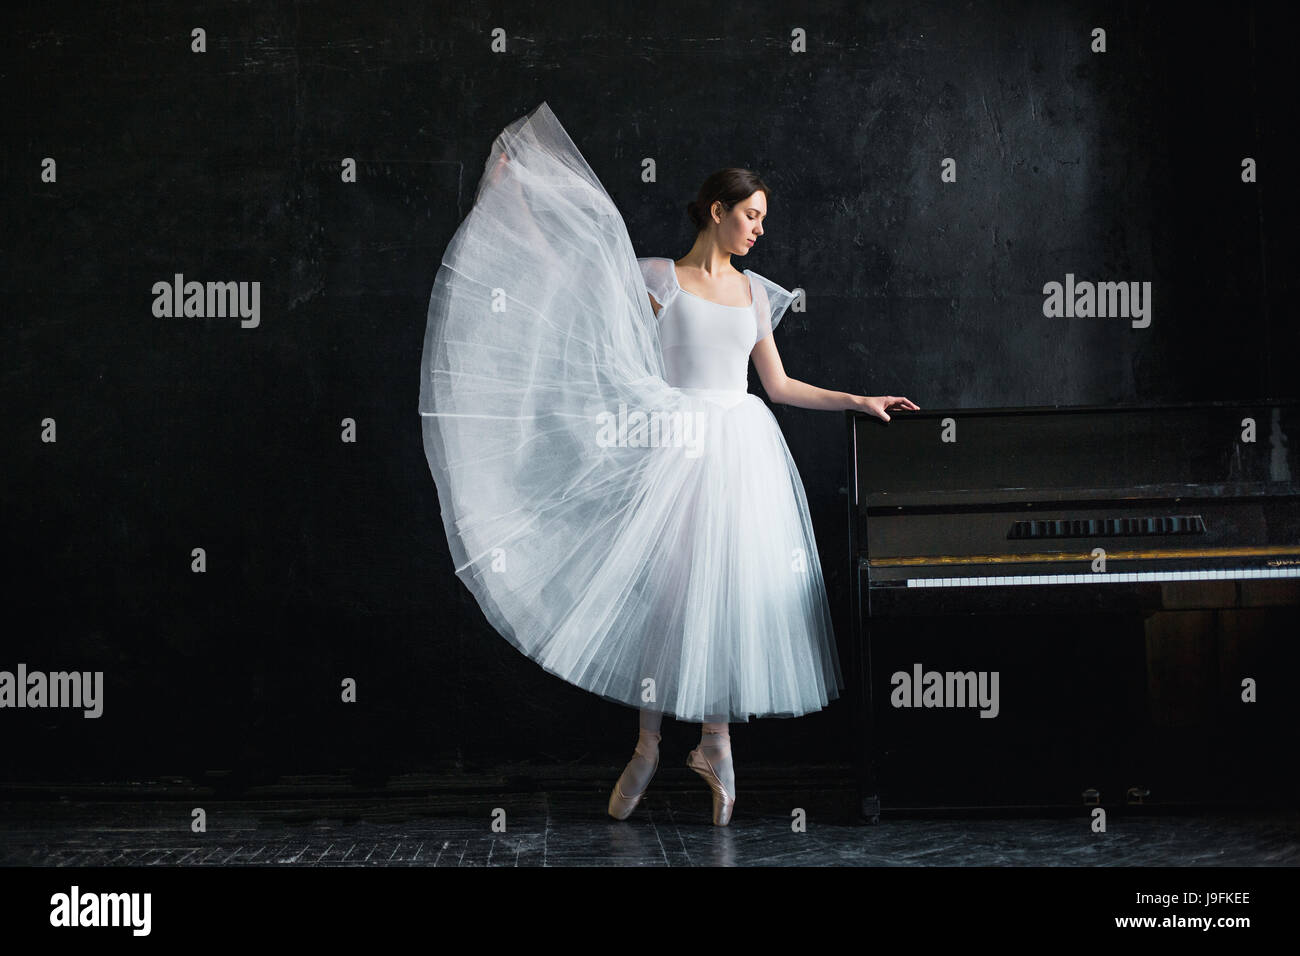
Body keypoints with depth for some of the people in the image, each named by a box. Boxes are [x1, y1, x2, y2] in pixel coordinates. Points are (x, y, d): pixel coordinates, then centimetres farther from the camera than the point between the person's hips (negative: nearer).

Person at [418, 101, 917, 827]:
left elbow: (780, 385, 20)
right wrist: (513, 193, -4)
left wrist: (860, 401, 18)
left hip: (744, 452, 4)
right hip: (679, 452, -4)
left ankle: (715, 739, 13)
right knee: (665, 587, -3)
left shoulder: (755, 293, 15)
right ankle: (648, 747, 8)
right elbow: (566, 265, -2)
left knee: (732, 591, 1)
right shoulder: (660, 279, 1)